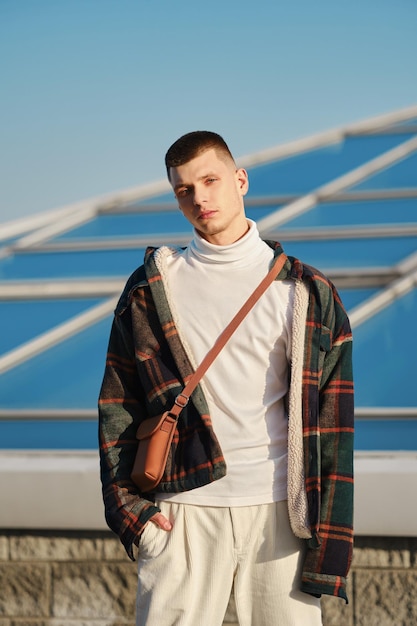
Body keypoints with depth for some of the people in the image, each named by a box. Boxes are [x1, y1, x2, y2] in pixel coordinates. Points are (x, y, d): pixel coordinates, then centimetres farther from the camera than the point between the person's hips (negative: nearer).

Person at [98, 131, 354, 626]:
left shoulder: (306, 293, 6)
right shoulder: (150, 291, 9)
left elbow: (333, 423, 3)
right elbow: (116, 405, 10)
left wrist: (329, 539, -4)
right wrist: (128, 506, -1)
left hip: (279, 510, 0)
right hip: (183, 510, 0)